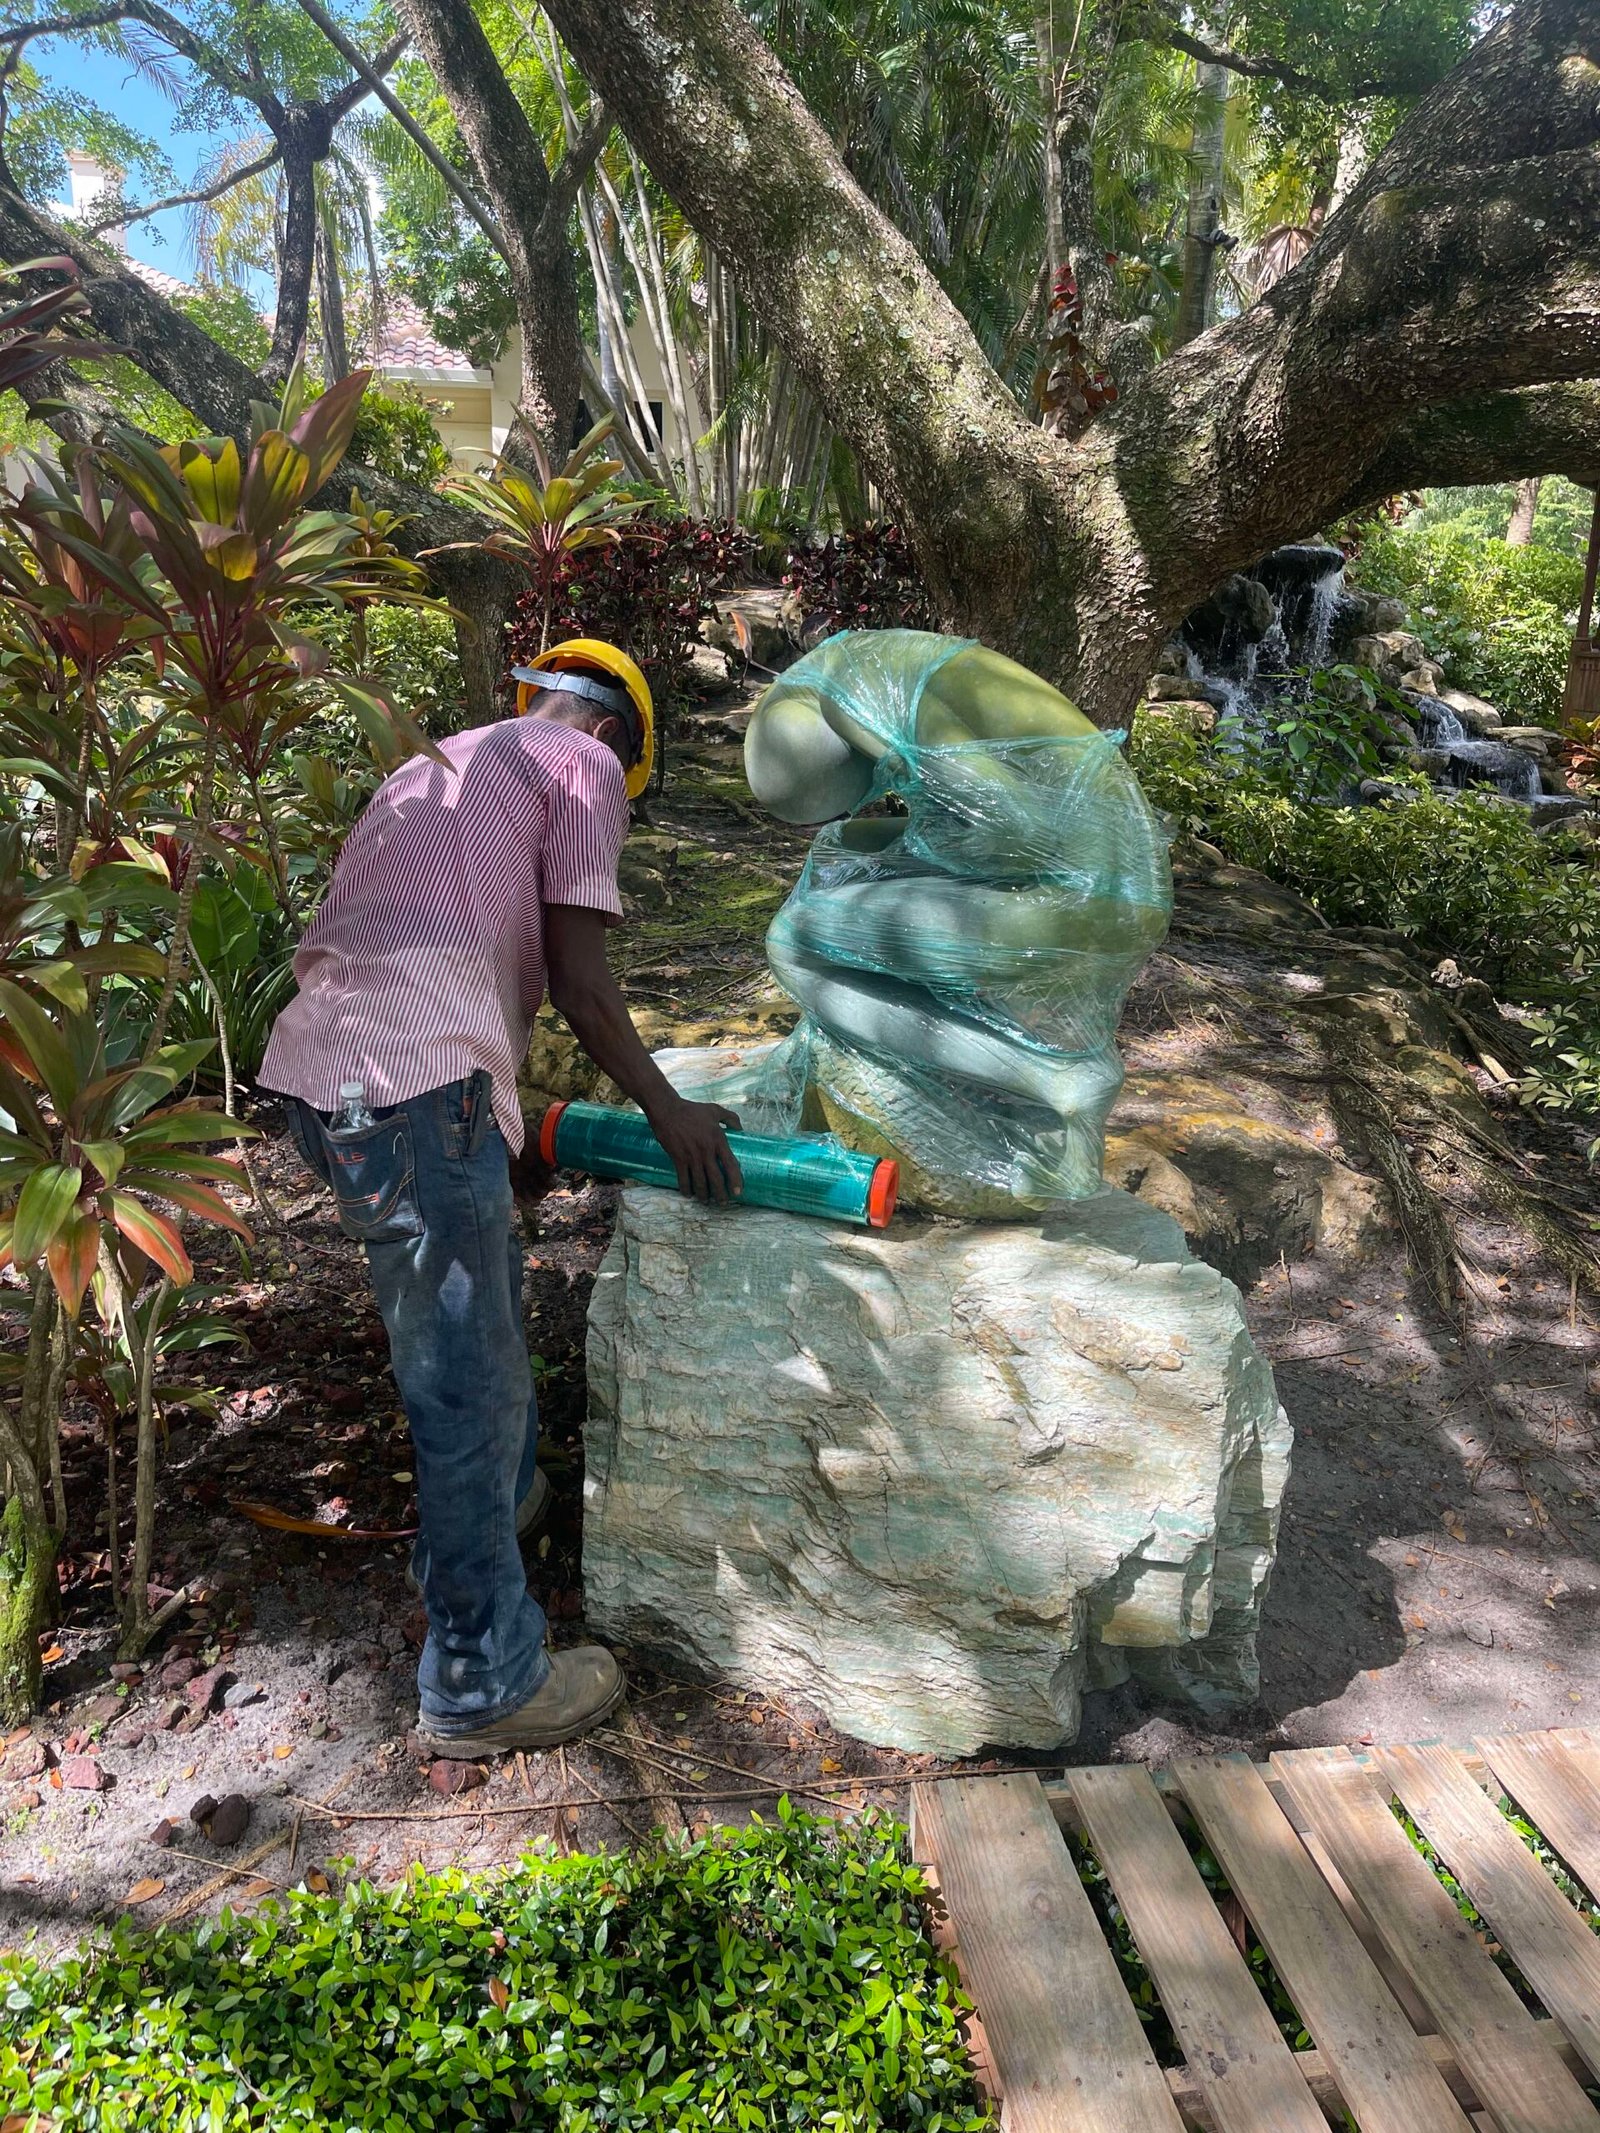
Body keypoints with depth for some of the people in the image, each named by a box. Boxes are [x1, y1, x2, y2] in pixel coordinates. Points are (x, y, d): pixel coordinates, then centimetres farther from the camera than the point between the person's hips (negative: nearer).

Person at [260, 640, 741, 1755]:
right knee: (470, 1380, 1)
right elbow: (577, 978, -1)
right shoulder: (582, 762, 7)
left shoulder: (436, 764, 30)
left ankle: (505, 1497, 48)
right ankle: (483, 1684, 15)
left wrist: (497, 1129, 35)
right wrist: (668, 1108, 11)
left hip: (315, 1072, 9)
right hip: (414, 1086, -9)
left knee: (479, 1283, 28)